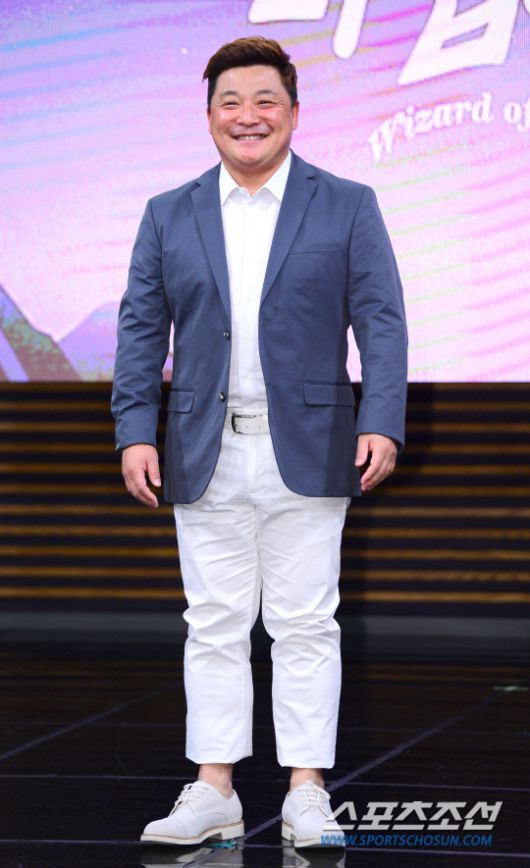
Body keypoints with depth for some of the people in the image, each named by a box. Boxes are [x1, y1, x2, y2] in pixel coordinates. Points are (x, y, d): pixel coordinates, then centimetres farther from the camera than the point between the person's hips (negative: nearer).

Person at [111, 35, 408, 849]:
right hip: (206, 457, 2)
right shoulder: (169, 217, 9)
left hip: (307, 451, -2)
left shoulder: (347, 207, 3)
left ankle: (307, 793, 6)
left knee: (305, 624, 1)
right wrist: (135, 431, -3)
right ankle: (214, 791, 10)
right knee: (214, 626, 5)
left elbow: (381, 321, -1)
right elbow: (141, 328, 7)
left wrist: (382, 423, -12)